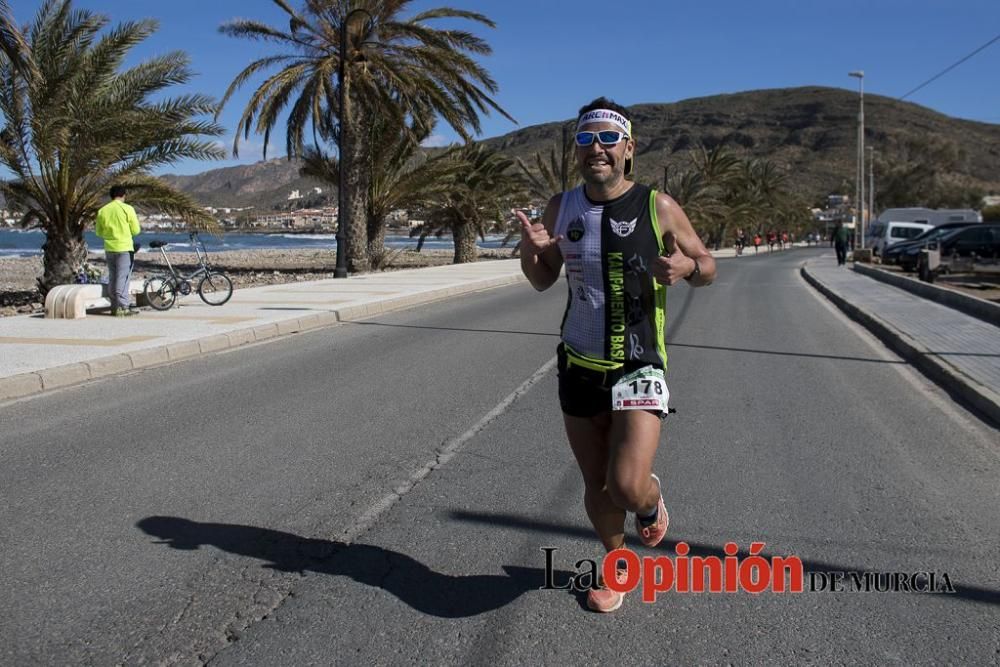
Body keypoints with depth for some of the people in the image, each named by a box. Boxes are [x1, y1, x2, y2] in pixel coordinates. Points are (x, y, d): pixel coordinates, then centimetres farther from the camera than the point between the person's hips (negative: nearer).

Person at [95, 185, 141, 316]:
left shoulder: (102, 210, 6)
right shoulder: (127, 209, -8)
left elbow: (99, 232, 11)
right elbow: (136, 230, -6)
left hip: (109, 248, 5)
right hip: (124, 247, -5)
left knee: (112, 277, 12)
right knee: (123, 277, -4)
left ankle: (114, 306, 16)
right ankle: (122, 307, -7)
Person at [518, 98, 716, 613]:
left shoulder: (658, 208, -7)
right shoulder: (561, 208, 2)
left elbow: (707, 267, 4)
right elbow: (543, 280, 13)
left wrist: (686, 267, -20)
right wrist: (530, 251, -9)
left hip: (638, 368, -3)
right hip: (578, 367, 4)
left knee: (627, 487, -17)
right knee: (596, 486, 13)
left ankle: (652, 498, 21)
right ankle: (617, 565, 39)